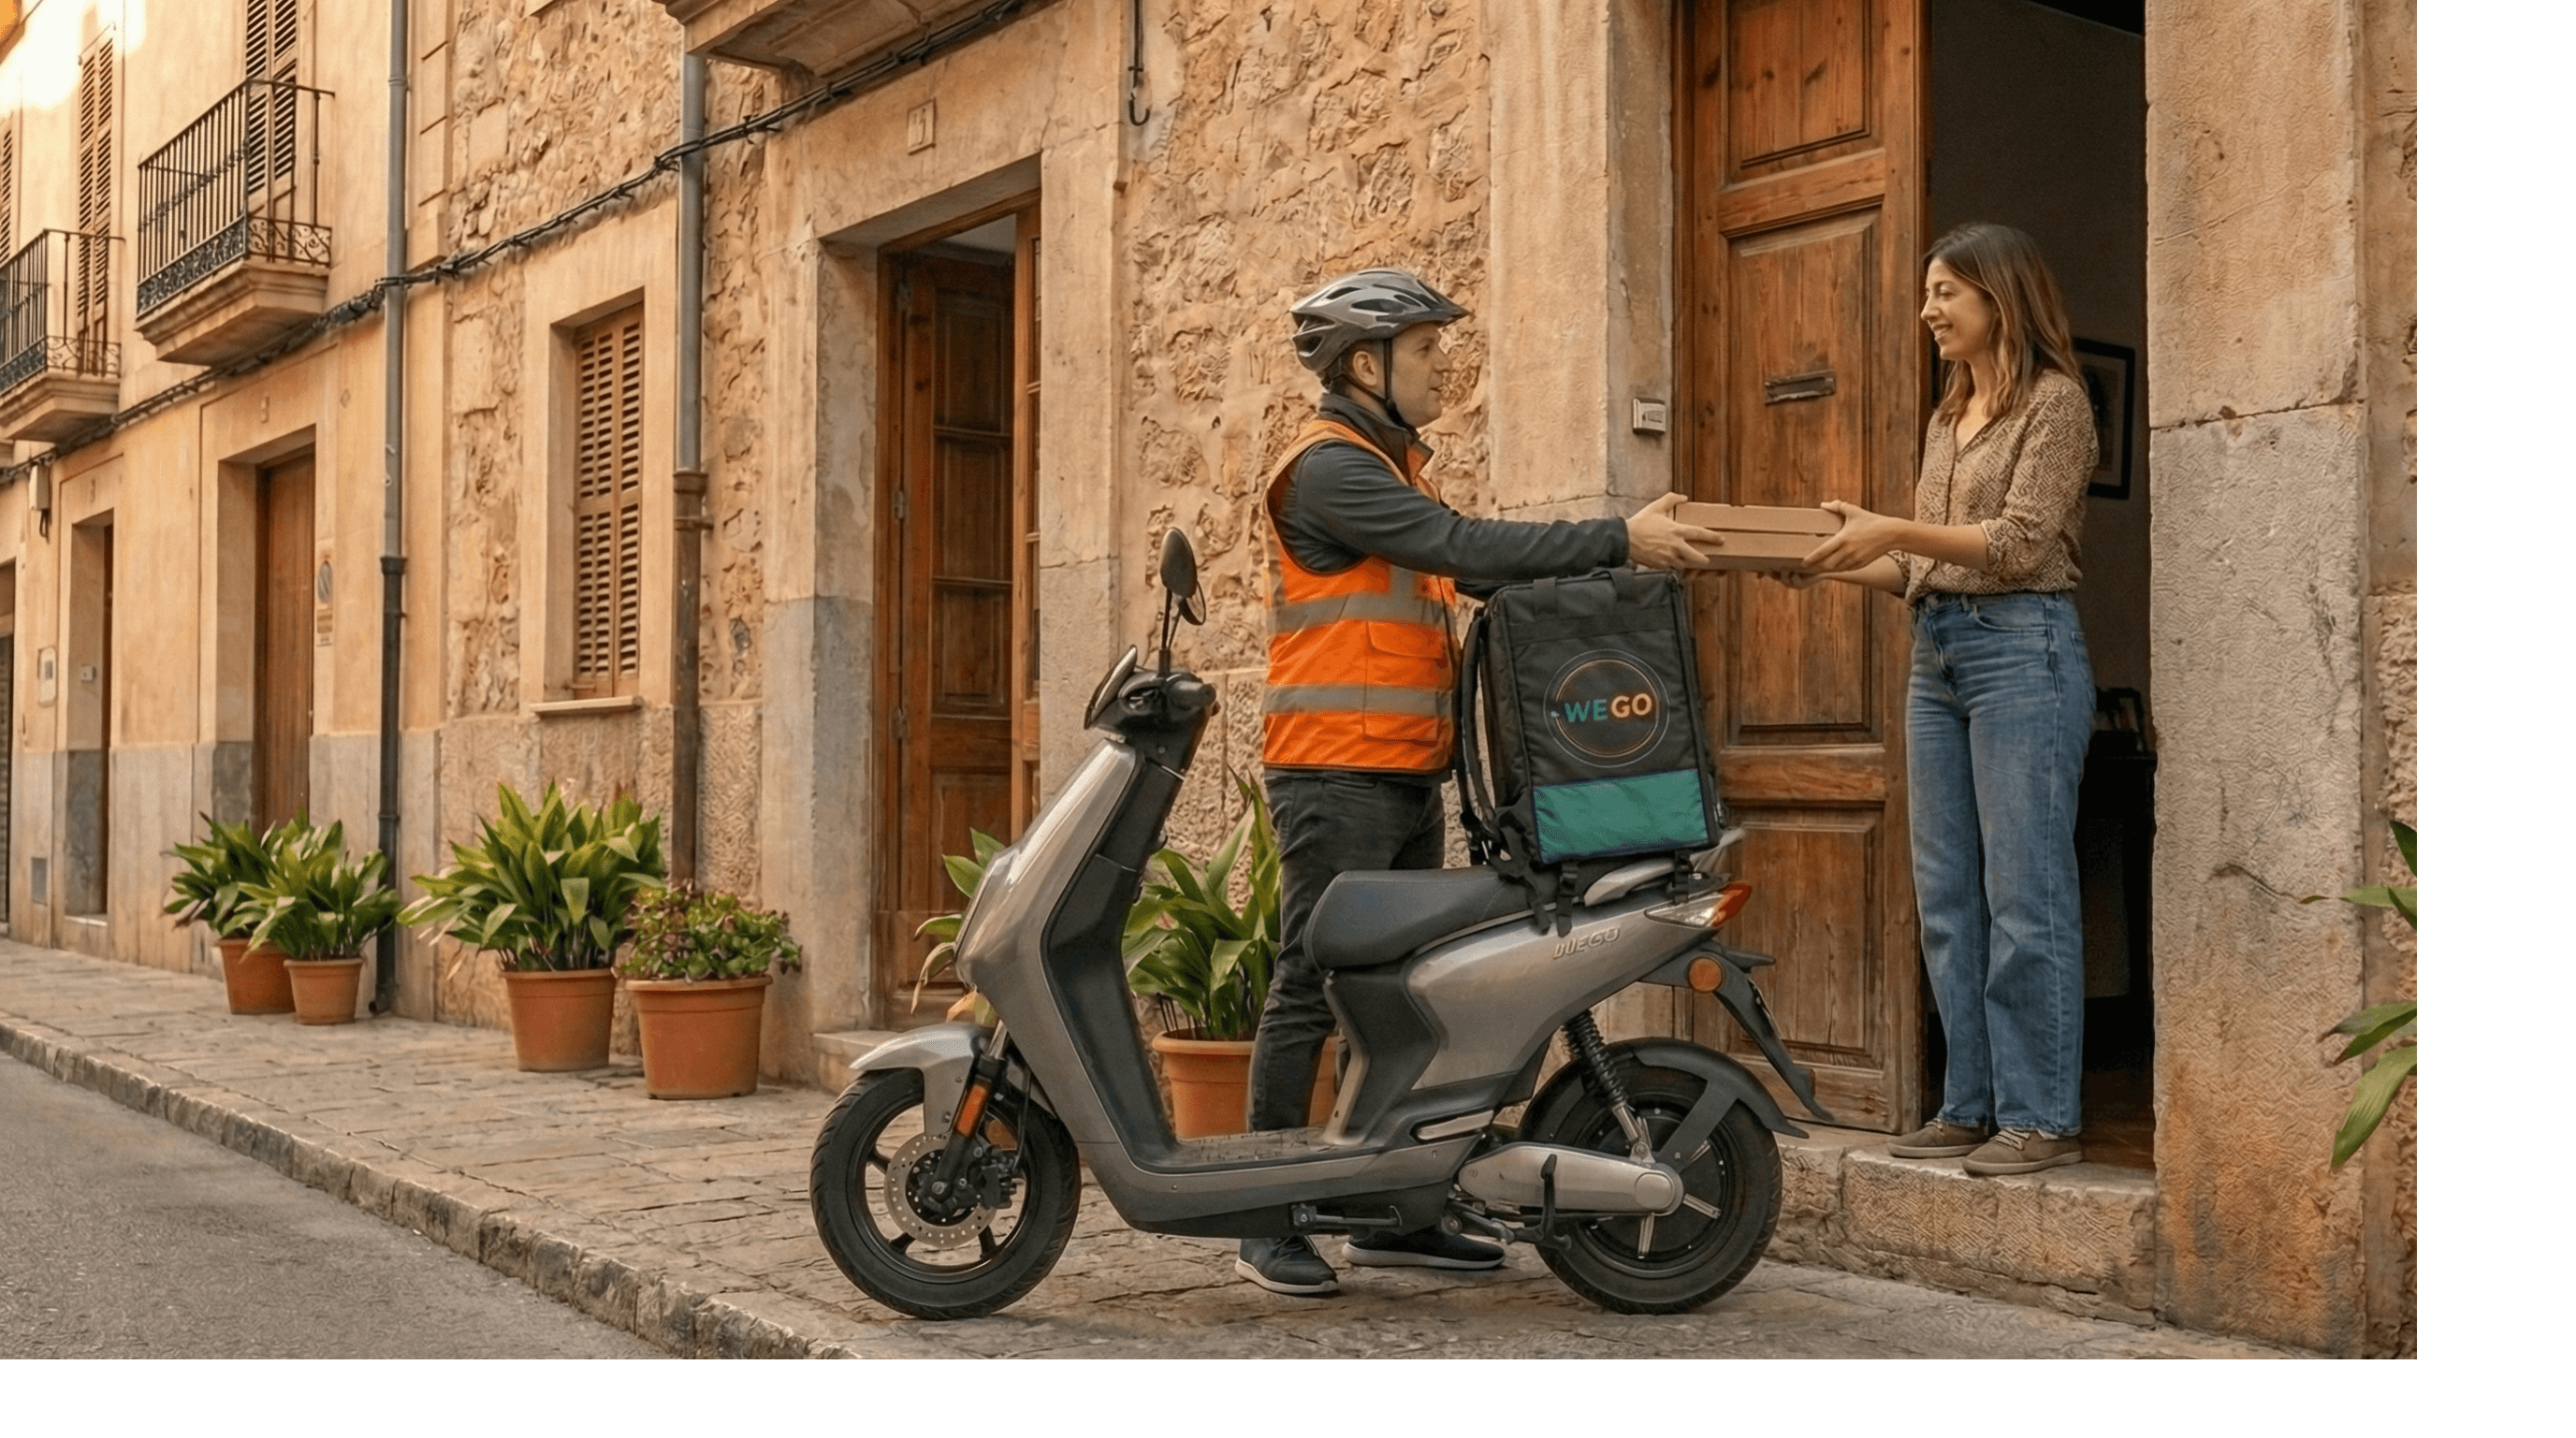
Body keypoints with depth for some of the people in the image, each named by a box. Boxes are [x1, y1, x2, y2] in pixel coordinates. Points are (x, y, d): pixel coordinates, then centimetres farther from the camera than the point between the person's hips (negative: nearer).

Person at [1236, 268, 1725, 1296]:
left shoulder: (1395, 466, 21)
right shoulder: (1330, 466, -11)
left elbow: (1474, 567, 14)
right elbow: (1465, 547, -20)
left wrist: (1621, 556, 5)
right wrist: (1618, 539, -19)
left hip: (1408, 776, 10)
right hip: (1336, 774, -10)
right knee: (1312, 988, -6)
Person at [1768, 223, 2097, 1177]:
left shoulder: (2054, 400, -3)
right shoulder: (1948, 418, 20)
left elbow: (2022, 543, -13)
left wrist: (1896, 531, -18)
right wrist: (1836, 565, 5)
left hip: (2023, 648, -8)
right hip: (1936, 652, 8)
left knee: (2024, 894, -7)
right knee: (1947, 899, 7)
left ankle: (2043, 1117, -1)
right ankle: (1971, 1106, 14)